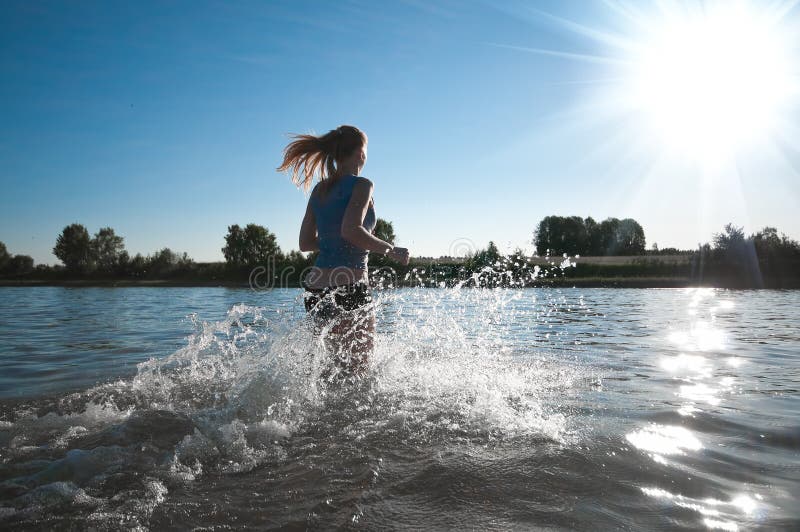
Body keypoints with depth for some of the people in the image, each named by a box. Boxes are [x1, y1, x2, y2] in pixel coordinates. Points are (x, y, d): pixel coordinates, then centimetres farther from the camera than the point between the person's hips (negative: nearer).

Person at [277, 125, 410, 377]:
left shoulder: (319, 190, 12)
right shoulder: (361, 185, -8)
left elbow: (306, 242, 11)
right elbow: (351, 230, -24)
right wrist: (391, 250, -12)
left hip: (316, 289, 8)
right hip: (348, 290, -7)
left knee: (344, 366, 23)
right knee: (358, 370, 5)